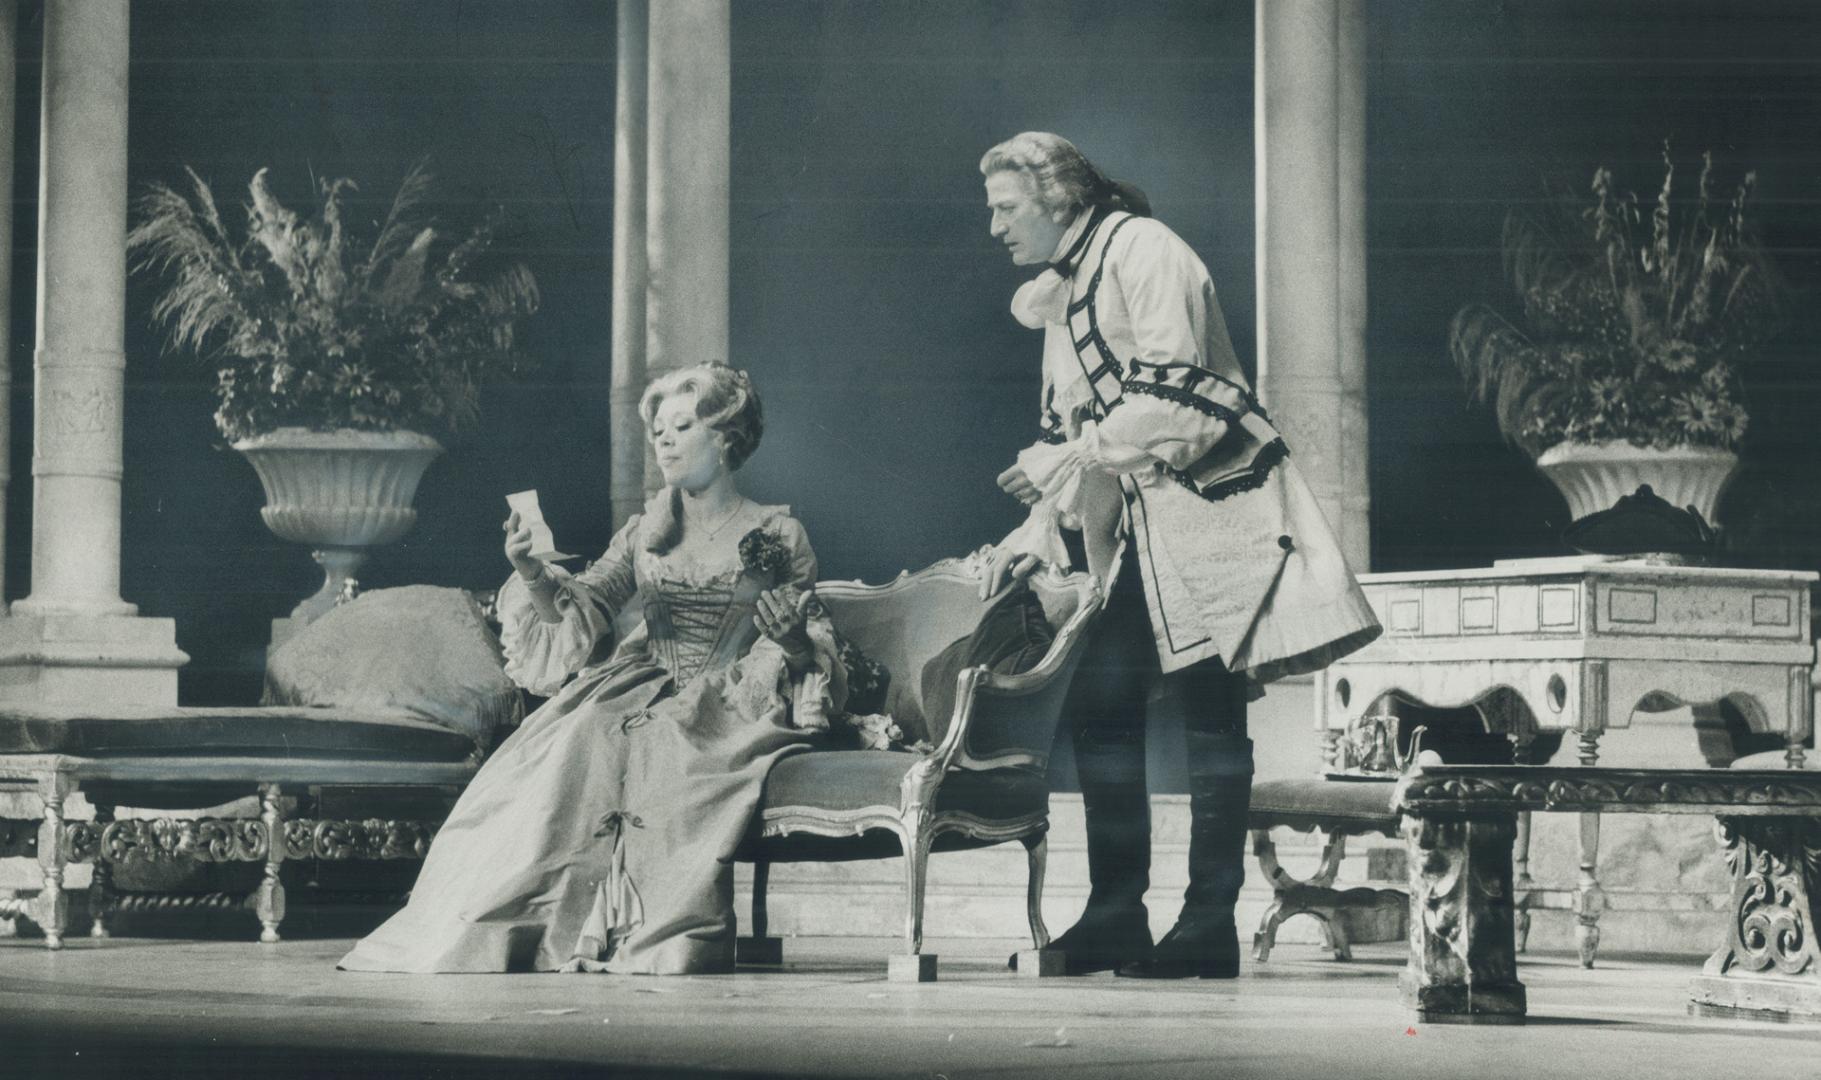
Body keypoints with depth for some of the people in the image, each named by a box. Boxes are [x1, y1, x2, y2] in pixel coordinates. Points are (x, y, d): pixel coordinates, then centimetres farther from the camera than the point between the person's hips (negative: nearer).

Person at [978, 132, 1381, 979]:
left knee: (1208, 713, -8)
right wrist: (1032, 539, 13)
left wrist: (1072, 456, -16)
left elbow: (1174, 392, -18)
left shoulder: (1142, 249, -7)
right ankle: (1114, 917, 7)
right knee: (1099, 710, 3)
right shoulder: (1061, 296, 21)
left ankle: (1210, 924, -7)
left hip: (1205, 504, -9)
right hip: (1131, 531, 9)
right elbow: (1066, 432, 24)